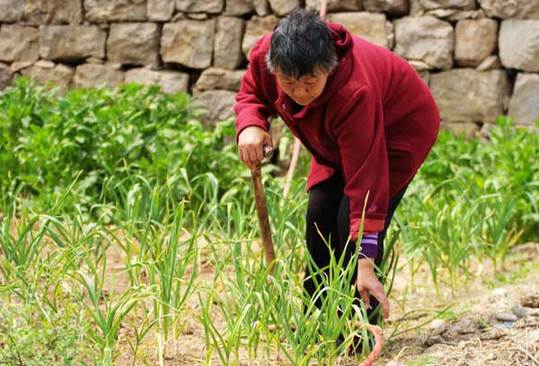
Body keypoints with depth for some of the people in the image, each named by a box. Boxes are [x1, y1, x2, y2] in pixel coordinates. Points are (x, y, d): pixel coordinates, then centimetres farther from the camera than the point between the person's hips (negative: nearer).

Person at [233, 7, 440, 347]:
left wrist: (365, 263, -43)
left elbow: (365, 181, -43)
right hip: (338, 141, 7)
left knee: (352, 218, -20)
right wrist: (250, 125, -27)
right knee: (320, 213, -4)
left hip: (401, 129, -7)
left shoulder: (354, 92, -44)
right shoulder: (266, 54, -28)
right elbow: (252, 92, -2)